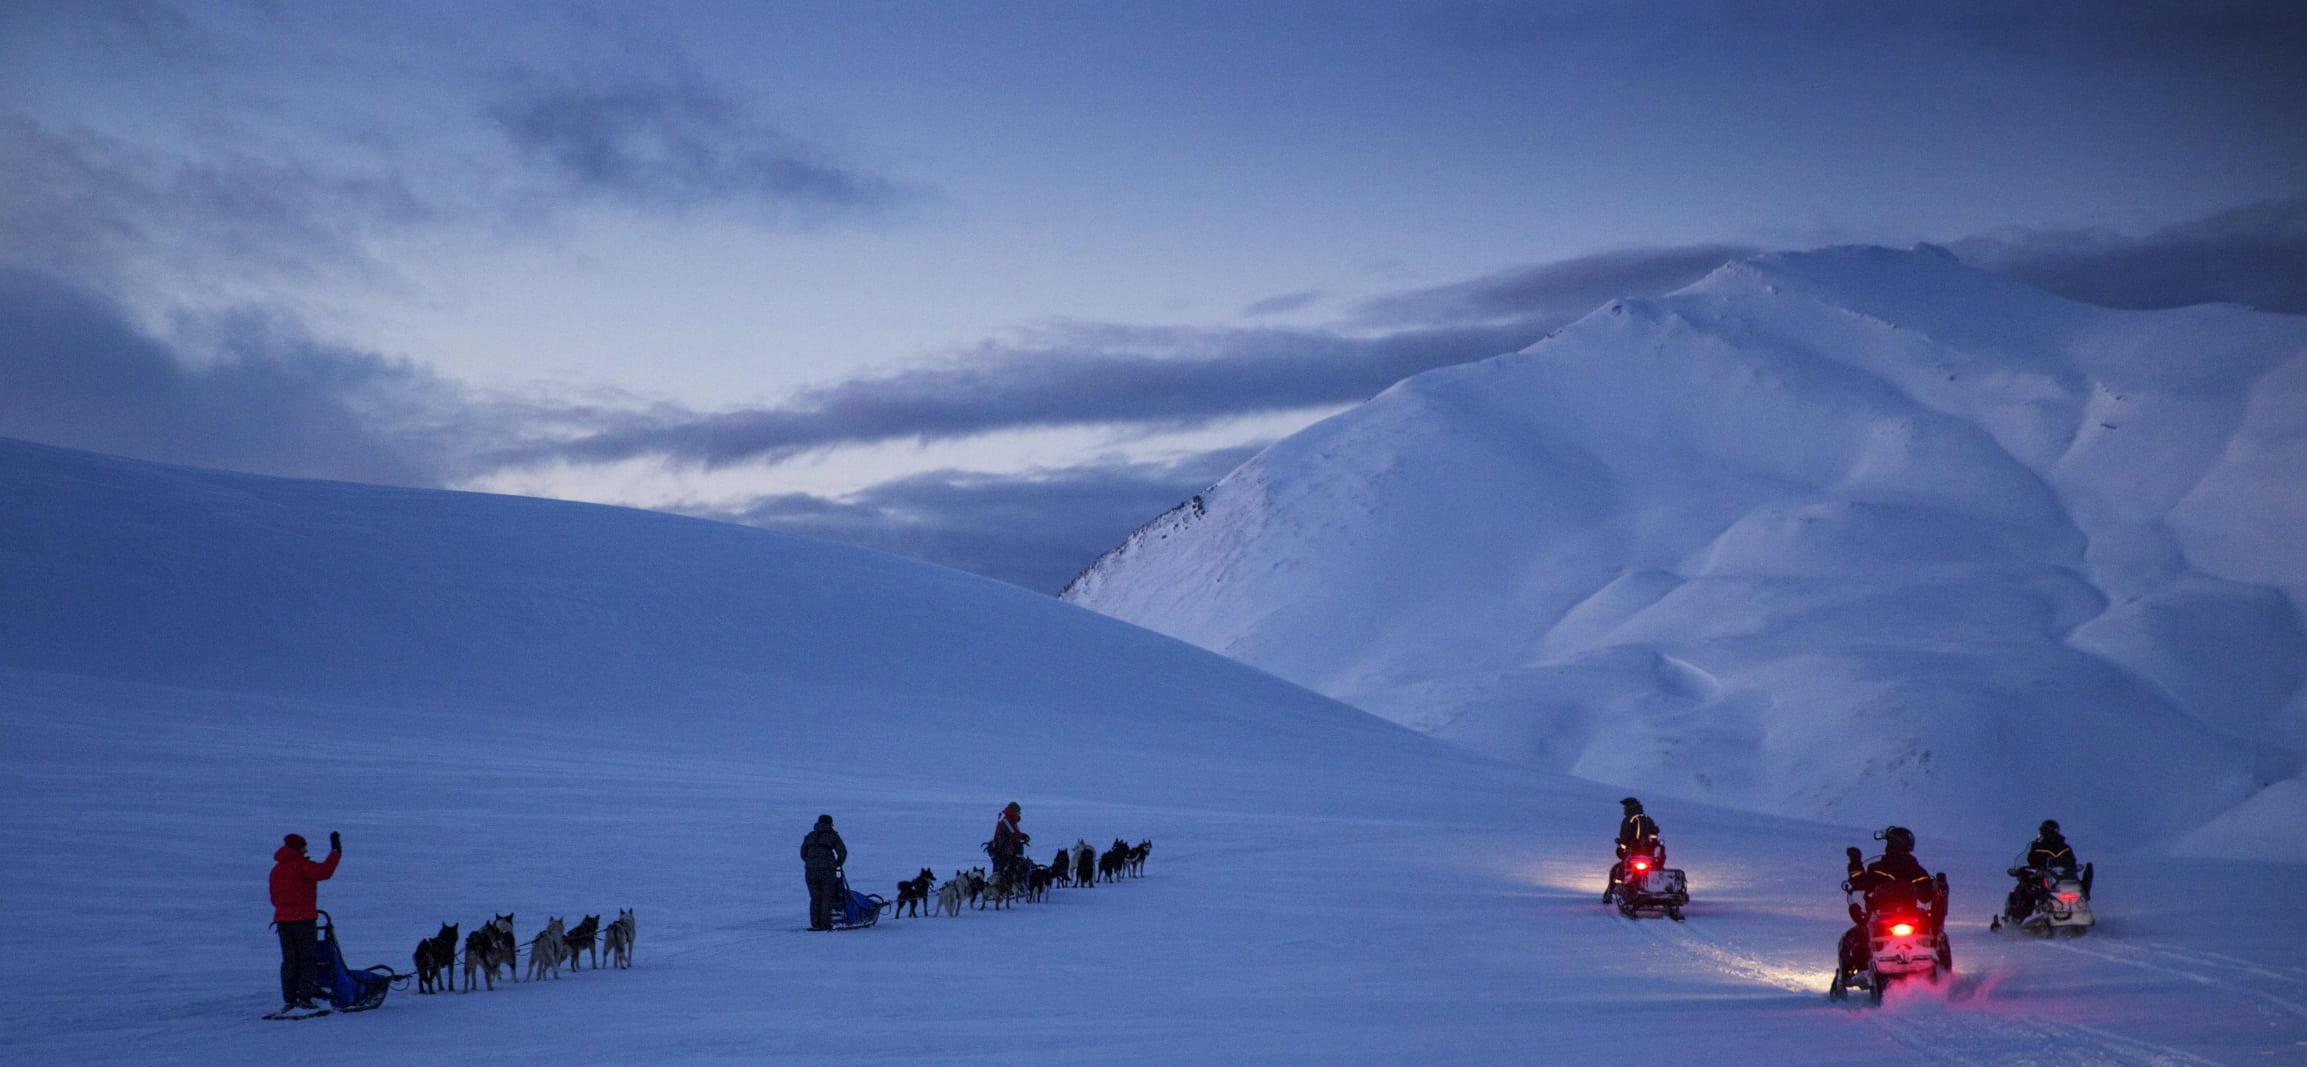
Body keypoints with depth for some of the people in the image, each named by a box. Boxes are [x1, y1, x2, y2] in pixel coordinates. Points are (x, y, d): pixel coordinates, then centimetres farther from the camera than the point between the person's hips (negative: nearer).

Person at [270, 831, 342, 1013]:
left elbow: (275, 898, 19)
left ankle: (289, 1000, 6)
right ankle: (304, 999, -5)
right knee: (307, 959, 0)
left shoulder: (277, 869, 14)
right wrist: (336, 852, -19)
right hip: (304, 919, -6)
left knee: (289, 960, 10)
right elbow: (324, 872, -25)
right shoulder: (300, 865, -10)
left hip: (283, 920, 6)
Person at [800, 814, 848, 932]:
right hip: (827, 870, -3)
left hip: (810, 870, 3)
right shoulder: (833, 836, 4)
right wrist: (837, 864, 15)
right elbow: (842, 852, -1)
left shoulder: (810, 836, 14)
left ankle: (815, 924, 6)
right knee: (827, 898, 3)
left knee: (815, 898, 10)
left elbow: (803, 853, 11)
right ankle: (826, 924, -1)